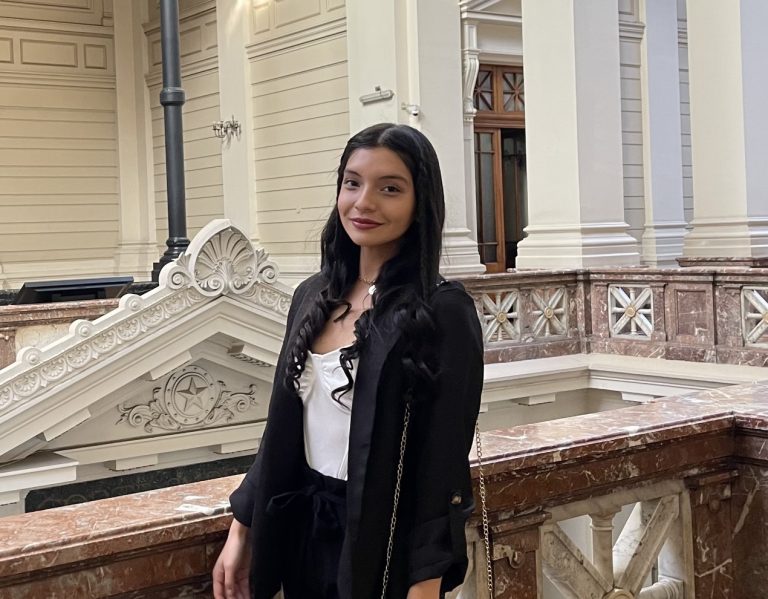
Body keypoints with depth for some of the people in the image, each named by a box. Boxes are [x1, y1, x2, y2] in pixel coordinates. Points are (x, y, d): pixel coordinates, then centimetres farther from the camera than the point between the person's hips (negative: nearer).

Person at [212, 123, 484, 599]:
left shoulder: (444, 312, -15)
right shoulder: (313, 296, 3)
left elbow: (444, 462, -16)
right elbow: (284, 429, 8)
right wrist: (242, 530, 8)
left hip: (387, 541, -6)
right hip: (304, 532, 6)